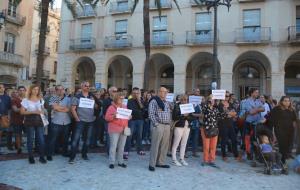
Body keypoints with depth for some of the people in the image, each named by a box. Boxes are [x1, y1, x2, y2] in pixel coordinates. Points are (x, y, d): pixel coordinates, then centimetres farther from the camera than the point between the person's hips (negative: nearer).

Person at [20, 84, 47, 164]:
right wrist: (33, 112, -16)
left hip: (39, 121, 3)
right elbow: (22, 112, -5)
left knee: (41, 139, -2)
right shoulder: (25, 100, -1)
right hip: (29, 121, -3)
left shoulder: (41, 100, 11)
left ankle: (42, 157, 7)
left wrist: (41, 112, -3)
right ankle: (30, 157, 15)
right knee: (30, 139, 3)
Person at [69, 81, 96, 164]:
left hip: (90, 121, 4)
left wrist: (94, 116, 3)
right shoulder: (77, 97, -2)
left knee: (87, 139, 11)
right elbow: (73, 109, -6)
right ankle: (72, 157, -2)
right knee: (76, 138, -8)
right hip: (81, 121, -4)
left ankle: (84, 154, 26)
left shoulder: (92, 97, 9)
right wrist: (77, 119, -11)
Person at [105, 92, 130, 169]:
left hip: (124, 129, 5)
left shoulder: (124, 107, 15)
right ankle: (111, 162, 4)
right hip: (114, 130, -5)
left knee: (122, 147, 7)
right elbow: (107, 117, -6)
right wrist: (113, 116, -22)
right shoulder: (111, 107, -2)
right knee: (113, 146, -5)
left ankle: (120, 162, 17)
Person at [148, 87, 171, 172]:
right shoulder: (154, 101, -4)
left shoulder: (167, 103, 19)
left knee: (164, 145, 9)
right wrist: (156, 124, -15)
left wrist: (169, 123, 11)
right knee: (155, 145, -5)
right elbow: (151, 114, -11)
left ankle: (161, 162, 20)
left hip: (167, 126, 7)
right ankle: (152, 164, 2)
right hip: (158, 125, -7)